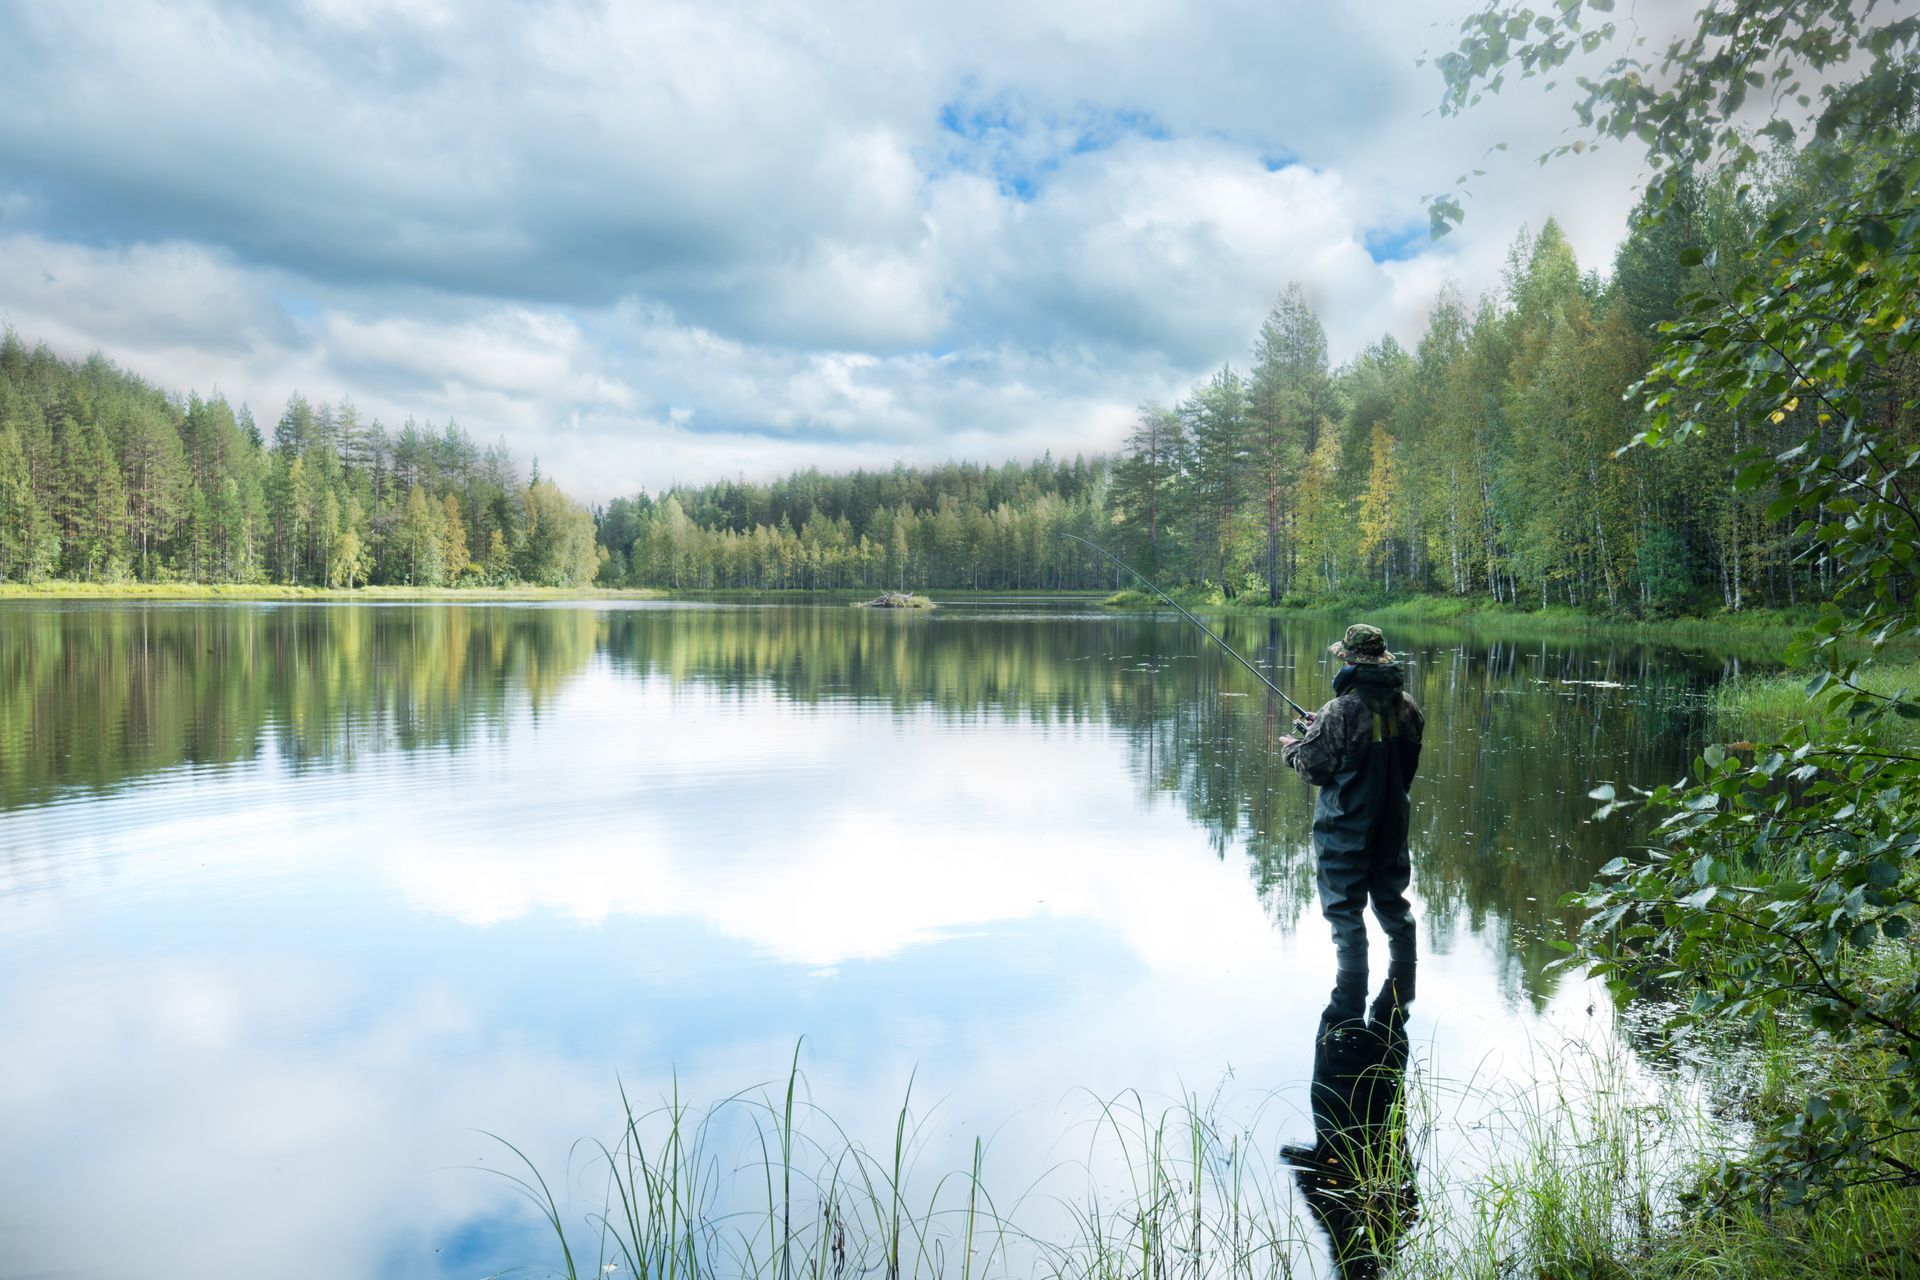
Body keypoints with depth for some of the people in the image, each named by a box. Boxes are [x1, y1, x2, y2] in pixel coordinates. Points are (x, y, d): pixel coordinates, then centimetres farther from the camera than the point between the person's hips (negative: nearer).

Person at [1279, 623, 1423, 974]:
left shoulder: (1339, 713, -24)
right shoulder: (1406, 707, -3)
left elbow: (1313, 768, -18)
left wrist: (1292, 749, 6)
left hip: (1346, 829, -7)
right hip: (1392, 822, 7)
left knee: (1345, 908, 5)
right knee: (1393, 899, 23)